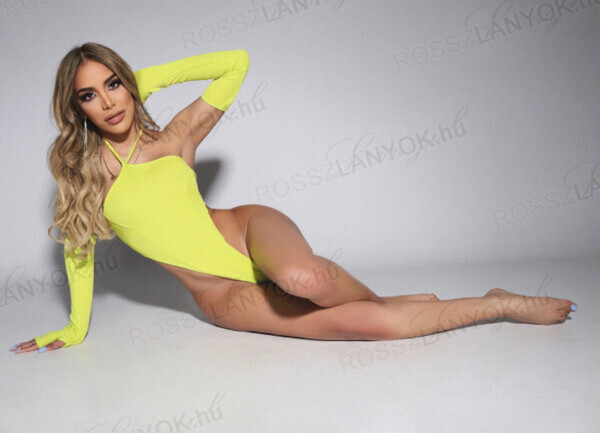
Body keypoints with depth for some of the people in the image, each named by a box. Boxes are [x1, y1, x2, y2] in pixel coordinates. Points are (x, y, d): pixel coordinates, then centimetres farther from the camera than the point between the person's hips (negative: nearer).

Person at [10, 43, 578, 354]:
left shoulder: (173, 139, 0)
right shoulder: (78, 171, 2)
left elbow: (237, 63, 2)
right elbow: (78, 246, 15)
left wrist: (158, 74, -1)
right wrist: (76, 328, 17)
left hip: (250, 230, 0)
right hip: (222, 299, 1)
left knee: (304, 279, -39)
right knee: (374, 326, -19)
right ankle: (496, 305, 5)